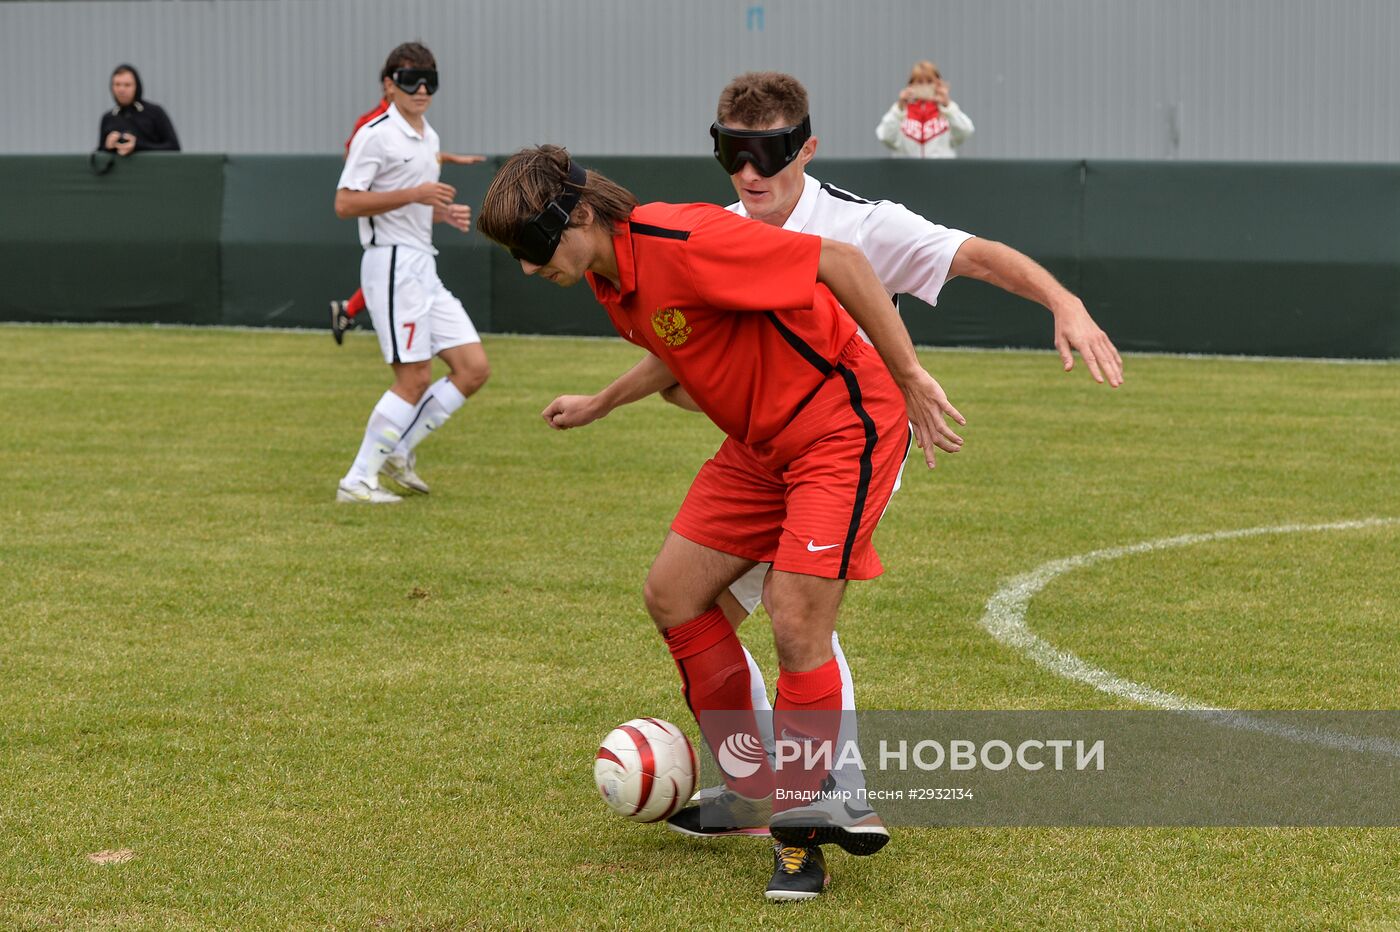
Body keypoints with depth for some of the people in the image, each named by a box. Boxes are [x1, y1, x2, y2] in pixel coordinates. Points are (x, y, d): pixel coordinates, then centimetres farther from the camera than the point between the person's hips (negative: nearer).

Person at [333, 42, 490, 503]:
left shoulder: (428, 137, 17)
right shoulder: (376, 135, -10)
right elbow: (345, 203, -17)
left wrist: (444, 211, 10)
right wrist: (414, 194, -20)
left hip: (423, 265, 9)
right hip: (392, 263, -9)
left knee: (474, 368, 3)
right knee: (415, 377, -10)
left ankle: (398, 451, 13)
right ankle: (358, 480, -3)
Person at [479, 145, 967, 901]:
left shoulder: (684, 243, -28)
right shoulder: (607, 278, 1)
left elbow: (842, 263, -25)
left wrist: (908, 375, -21)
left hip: (842, 425, -10)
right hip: (761, 441, 10)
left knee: (796, 625, -15)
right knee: (671, 593, 5)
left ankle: (802, 834, -1)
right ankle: (749, 788, 17)